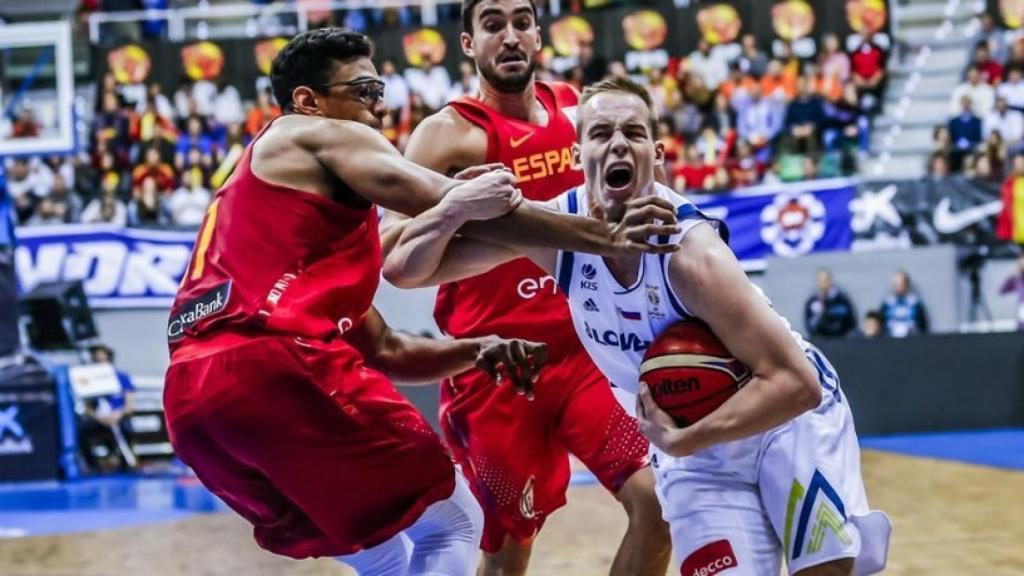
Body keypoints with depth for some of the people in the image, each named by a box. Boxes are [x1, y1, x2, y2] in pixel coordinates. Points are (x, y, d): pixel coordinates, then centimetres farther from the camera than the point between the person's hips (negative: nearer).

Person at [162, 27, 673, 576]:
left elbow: (382, 350, 32)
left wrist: (478, 349, 16)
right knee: (450, 526, 5)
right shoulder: (324, 136, 10)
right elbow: (457, 206, -3)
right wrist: (607, 236, -1)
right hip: (277, 368, -8)